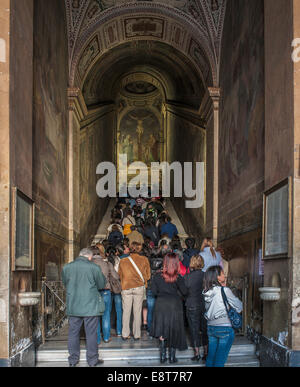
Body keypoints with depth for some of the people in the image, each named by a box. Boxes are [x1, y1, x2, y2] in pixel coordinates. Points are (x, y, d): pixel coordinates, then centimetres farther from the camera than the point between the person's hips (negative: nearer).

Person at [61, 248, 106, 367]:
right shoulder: (94, 268, -10)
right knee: (91, 333, 5)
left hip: (73, 307, 3)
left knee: (73, 333, 12)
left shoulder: (66, 267, 0)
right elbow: (102, 284, 0)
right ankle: (93, 360, 13)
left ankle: (73, 360, 19)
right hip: (91, 306, -3)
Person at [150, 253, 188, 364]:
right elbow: (184, 292, -6)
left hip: (161, 304, 1)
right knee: (174, 331, 10)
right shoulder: (178, 278, -11)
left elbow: (154, 292, -2)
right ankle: (172, 356, 16)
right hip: (175, 305, -1)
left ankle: (163, 356, 12)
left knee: (162, 332, 12)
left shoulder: (157, 276, -6)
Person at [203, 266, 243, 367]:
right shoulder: (225, 290, -14)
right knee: (220, 360, 1)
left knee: (210, 357, 13)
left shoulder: (206, 292, 2)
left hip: (210, 327, 6)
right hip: (225, 328, -6)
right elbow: (239, 307, -6)